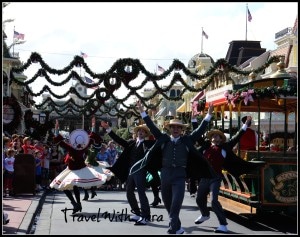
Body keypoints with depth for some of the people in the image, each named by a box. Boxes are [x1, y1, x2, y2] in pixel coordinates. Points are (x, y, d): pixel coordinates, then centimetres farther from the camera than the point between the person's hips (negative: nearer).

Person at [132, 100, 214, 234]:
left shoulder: (187, 140, 8)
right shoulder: (163, 139, 10)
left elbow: (200, 130, 8)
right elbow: (152, 127, 10)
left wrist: (209, 115, 3)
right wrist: (142, 112, 7)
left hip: (180, 175, -2)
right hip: (165, 174, 2)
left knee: (176, 204, -12)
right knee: (168, 204, 12)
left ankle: (172, 230, -11)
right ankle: (177, 227, 29)